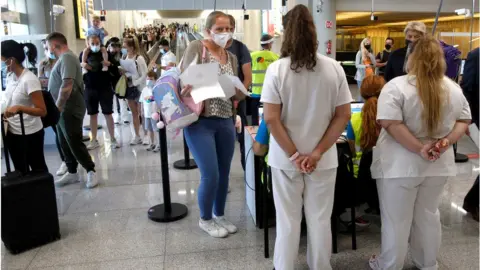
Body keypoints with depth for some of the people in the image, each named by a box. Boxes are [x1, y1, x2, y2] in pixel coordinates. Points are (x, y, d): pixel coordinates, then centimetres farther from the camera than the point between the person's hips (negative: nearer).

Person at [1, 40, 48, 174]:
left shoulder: (29, 80, -21)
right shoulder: (11, 76, 3)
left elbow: (42, 111, -23)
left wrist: (19, 108, -34)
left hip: (30, 135, -8)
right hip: (13, 133, 8)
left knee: (38, 170, 10)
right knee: (20, 171, 20)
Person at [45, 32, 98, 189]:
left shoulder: (67, 58, -17)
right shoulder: (64, 58, 15)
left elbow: (67, 85, -26)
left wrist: (57, 107, -24)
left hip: (69, 110, -10)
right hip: (63, 109, 10)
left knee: (75, 143, -4)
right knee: (65, 144, 13)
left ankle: (90, 171, 8)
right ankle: (72, 173, 23)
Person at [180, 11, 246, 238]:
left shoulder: (231, 58, 12)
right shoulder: (196, 48, -4)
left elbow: (237, 93, 14)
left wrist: (239, 92, -9)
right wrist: (186, 89, -27)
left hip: (225, 121, 6)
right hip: (200, 121, -6)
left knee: (224, 173, 12)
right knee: (210, 175, -5)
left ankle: (219, 215, 33)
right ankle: (205, 219, 20)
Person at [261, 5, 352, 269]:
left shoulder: (277, 69, -11)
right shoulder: (334, 68, -3)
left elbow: (271, 118, -14)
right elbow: (343, 115, -3)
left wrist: (294, 156, -8)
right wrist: (317, 153, -5)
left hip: (285, 159, -1)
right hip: (323, 159, 2)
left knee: (287, 222, 12)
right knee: (320, 221, 15)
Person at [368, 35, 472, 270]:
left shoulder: (397, 86, -15)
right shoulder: (454, 89, 4)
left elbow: (390, 123, -23)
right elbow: (464, 120, 9)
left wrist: (418, 149, -18)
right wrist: (446, 141, -5)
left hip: (401, 165, -5)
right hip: (438, 164, 5)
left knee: (396, 219, 7)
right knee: (428, 215, 19)